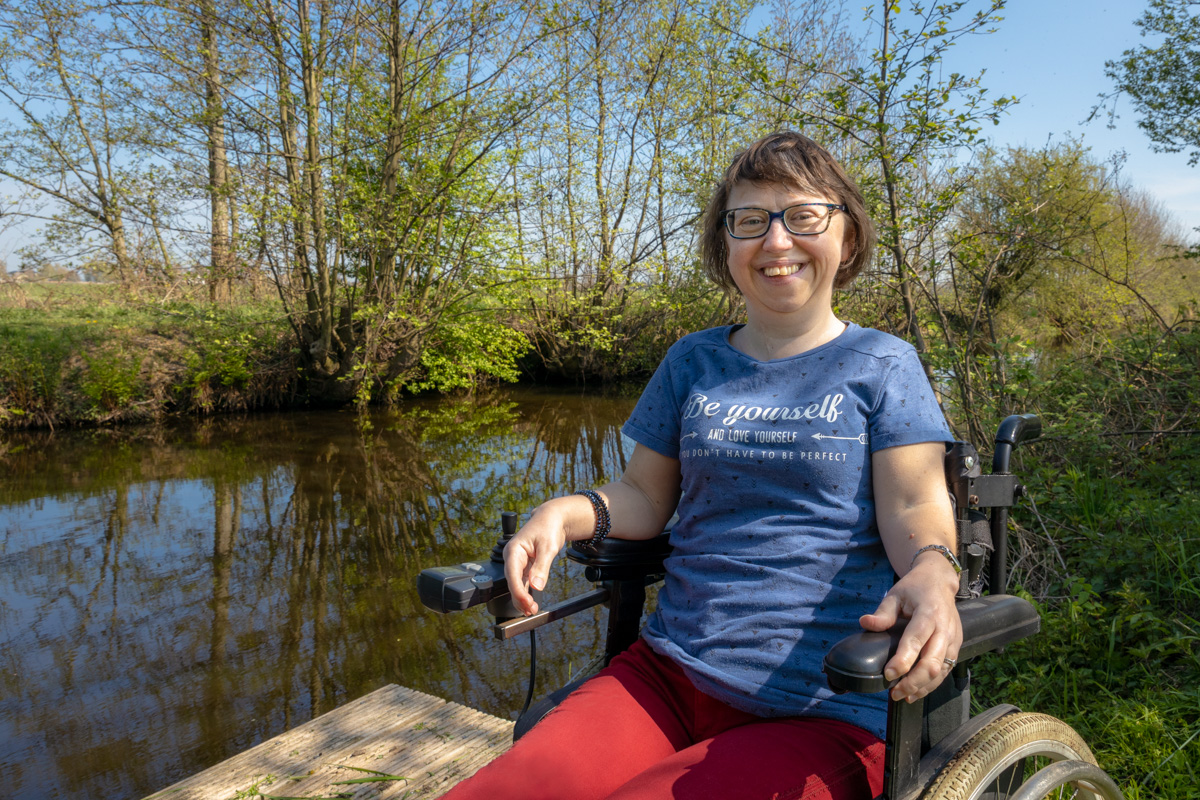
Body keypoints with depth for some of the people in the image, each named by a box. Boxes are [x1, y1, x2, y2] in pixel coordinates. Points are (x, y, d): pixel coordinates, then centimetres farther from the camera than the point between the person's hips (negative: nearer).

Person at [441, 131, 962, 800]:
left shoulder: (882, 365, 5)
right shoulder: (693, 362, 14)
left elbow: (913, 507, -4)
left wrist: (932, 573, -27)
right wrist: (567, 513, -5)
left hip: (827, 712, -3)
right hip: (670, 674, 4)